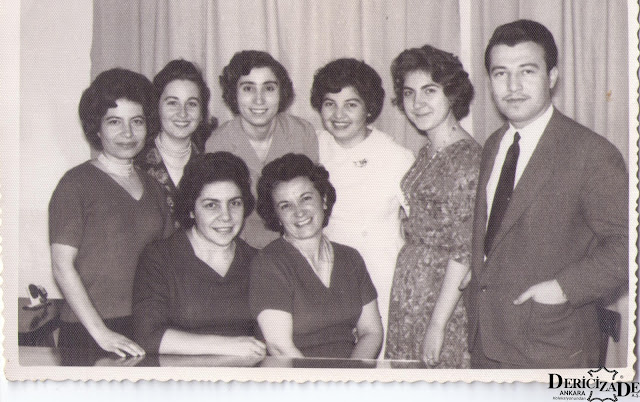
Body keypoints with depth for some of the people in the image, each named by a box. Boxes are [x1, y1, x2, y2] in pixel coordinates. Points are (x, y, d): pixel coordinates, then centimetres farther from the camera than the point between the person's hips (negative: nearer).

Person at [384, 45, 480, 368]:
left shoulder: (467, 159, -16)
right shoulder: (427, 154, 9)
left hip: (443, 297, -7)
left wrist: (438, 323, -17)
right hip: (409, 295, 8)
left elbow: (464, 252, -18)